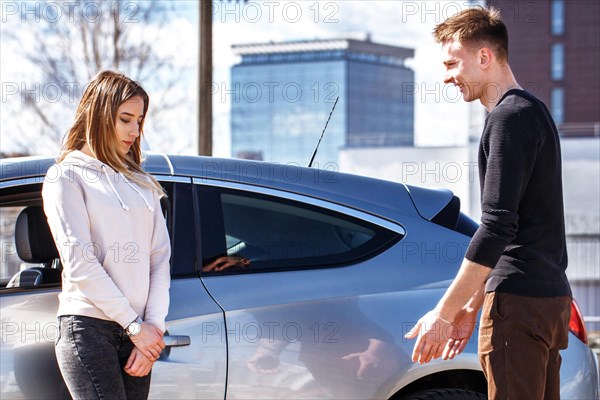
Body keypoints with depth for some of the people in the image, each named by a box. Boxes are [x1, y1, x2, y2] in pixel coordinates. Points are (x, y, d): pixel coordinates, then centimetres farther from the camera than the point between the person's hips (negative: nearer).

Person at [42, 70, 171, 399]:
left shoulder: (142, 184, 20)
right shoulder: (66, 177, 2)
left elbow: (160, 258, 12)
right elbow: (79, 263, -7)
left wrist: (153, 327, -2)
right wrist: (135, 326, -9)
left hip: (137, 331, 5)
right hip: (87, 327, -5)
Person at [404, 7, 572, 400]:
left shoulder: (510, 117, -12)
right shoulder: (530, 110, 20)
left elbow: (497, 227, -19)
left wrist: (443, 314, -17)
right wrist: (472, 306, 23)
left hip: (520, 305, -10)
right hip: (550, 296, 10)